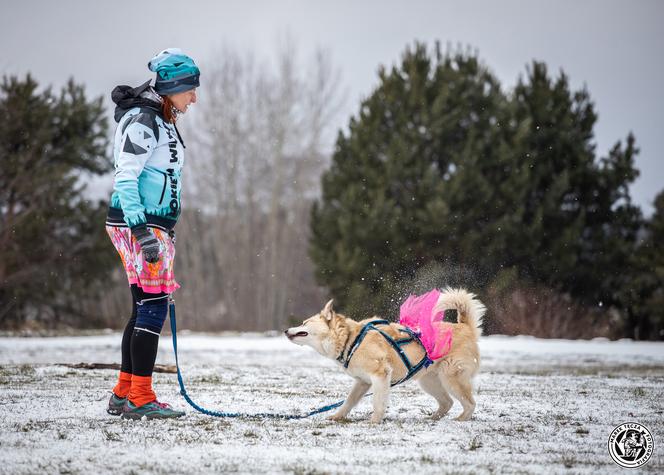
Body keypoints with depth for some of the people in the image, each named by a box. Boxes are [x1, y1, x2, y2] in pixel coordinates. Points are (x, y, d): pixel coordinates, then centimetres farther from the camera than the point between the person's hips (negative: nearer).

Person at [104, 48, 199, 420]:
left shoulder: (163, 121, 19)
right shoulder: (143, 121, -11)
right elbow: (125, 178, -18)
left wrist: (166, 232, 23)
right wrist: (141, 229, -24)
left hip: (154, 225, 10)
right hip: (138, 224, -10)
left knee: (145, 309, 10)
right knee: (153, 306, -12)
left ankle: (124, 394, 15)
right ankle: (140, 399, -11)